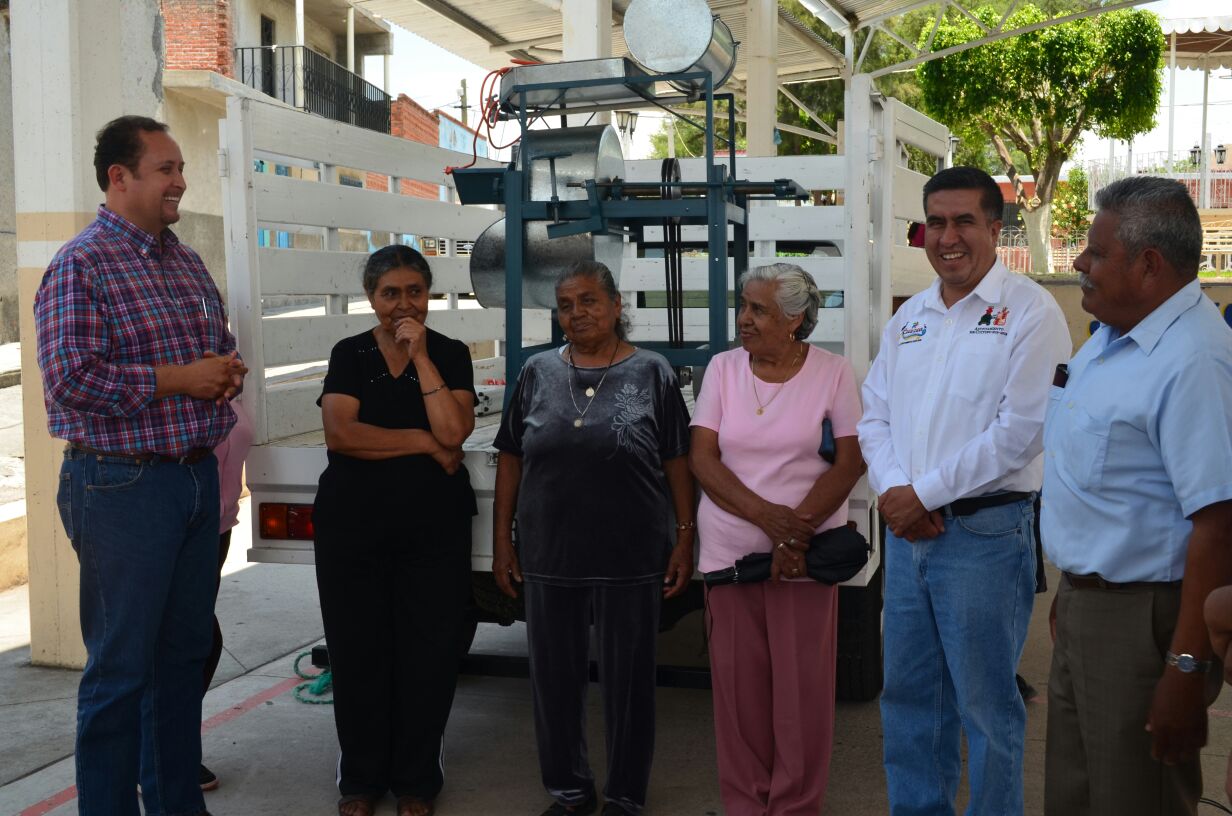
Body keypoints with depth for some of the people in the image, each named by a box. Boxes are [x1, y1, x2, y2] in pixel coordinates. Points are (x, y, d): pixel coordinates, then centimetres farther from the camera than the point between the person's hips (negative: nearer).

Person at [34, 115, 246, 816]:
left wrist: (228, 372, 4)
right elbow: (69, 378, -19)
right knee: (122, 666, 0)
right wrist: (177, 379, -17)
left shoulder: (187, 260, 14)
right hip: (122, 485, -8)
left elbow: (218, 346, 27)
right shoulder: (82, 265, -10)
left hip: (198, 475, 8)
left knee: (185, 652, 15)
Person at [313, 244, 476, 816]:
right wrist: (422, 441, -11)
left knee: (427, 652, 3)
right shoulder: (349, 355, 5)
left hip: (434, 526, 0)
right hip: (353, 522, 1)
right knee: (358, 650, 7)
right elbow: (339, 433, -10)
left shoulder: (451, 354, 4)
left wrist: (420, 356, -12)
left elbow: (453, 431, -11)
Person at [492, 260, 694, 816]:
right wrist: (502, 539, 5)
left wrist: (685, 539, -5)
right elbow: (510, 459, 8)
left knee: (628, 682, 8)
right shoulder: (538, 372, 6)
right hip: (549, 559, 3)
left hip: (631, 560, -3)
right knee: (554, 678, 12)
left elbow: (677, 463, -1)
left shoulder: (651, 372, -1)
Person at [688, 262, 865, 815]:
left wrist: (797, 529, -15)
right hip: (729, 551, 2)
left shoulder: (832, 373, -1)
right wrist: (765, 515, -15)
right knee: (738, 686, 6)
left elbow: (851, 461, -5)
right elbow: (702, 458, -2)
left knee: (802, 687, 2)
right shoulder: (723, 368, 4)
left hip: (804, 556, -2)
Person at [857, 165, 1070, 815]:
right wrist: (892, 489, -6)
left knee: (986, 703, 4)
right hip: (906, 528, 7)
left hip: (985, 534, -6)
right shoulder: (908, 317, 13)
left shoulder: (1028, 312, -8)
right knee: (907, 693, 15)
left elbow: (1020, 429, -16)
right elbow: (875, 414, 12)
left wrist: (925, 493, -14)